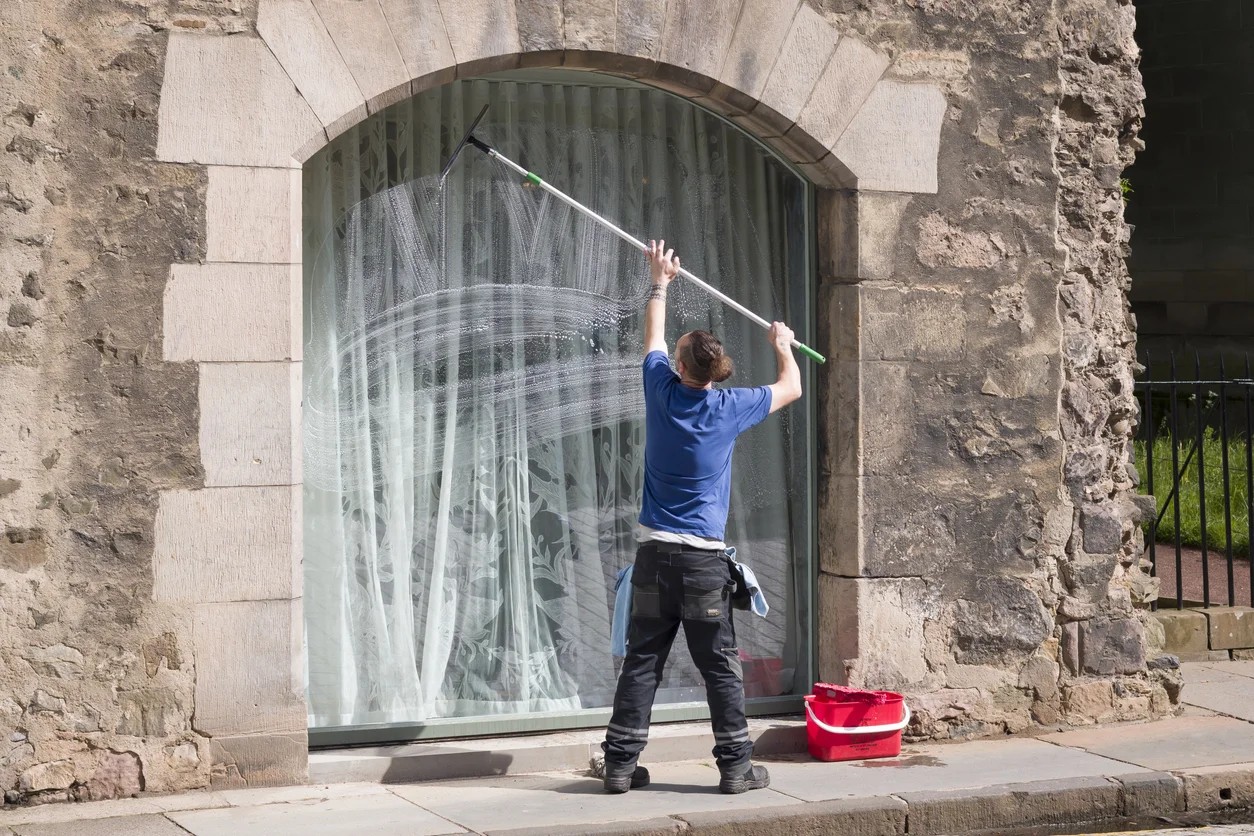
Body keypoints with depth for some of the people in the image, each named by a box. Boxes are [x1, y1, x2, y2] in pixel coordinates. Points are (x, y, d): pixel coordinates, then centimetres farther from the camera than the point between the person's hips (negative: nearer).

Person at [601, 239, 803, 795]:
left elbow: (653, 337, 19)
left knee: (641, 662, 5)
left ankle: (620, 763, 5)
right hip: (704, 560, -2)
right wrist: (783, 346, 31)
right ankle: (735, 765, 4)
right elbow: (791, 389, 12)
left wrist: (660, 282, 32)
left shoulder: (662, 392, -2)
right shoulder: (729, 409, -5)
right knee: (721, 668, 3)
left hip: (654, 553, 2)